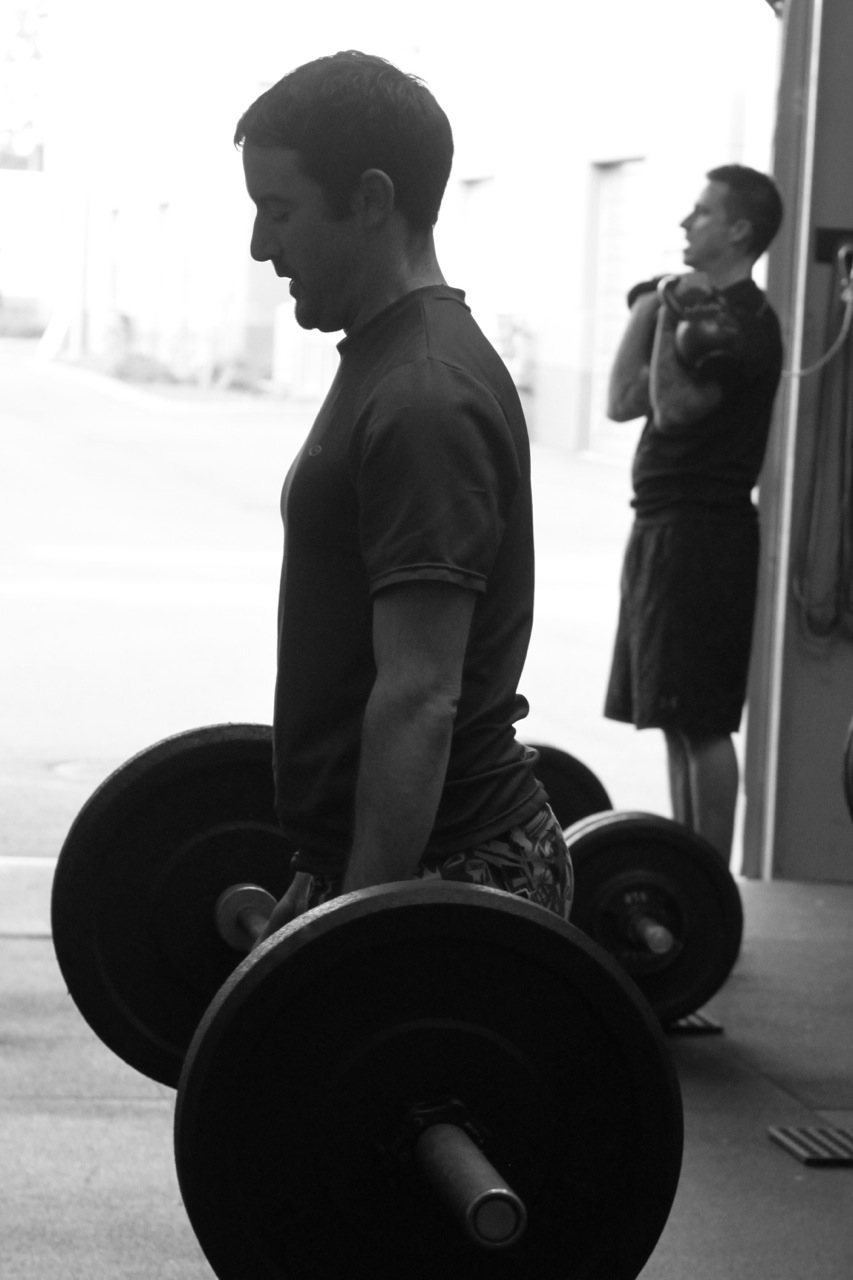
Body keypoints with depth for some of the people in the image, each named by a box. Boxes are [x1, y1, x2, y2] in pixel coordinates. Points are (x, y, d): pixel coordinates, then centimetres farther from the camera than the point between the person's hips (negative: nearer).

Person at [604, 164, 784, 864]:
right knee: (676, 718, 13)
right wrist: (650, 309, 8)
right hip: (666, 525, 10)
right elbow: (624, 402, 12)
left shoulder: (744, 321, -11)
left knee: (699, 721, -8)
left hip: (704, 534, -10)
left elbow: (673, 407, -19)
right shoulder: (701, 308, 18)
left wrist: (672, 316, -16)